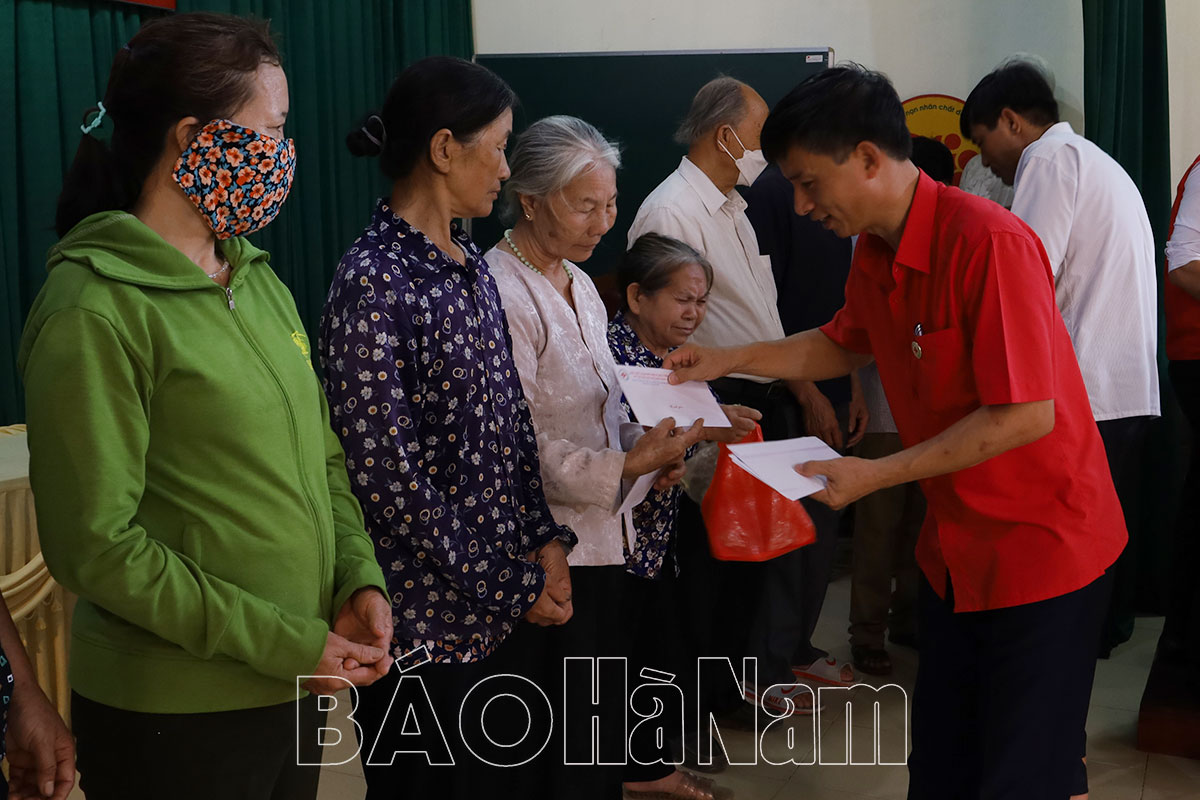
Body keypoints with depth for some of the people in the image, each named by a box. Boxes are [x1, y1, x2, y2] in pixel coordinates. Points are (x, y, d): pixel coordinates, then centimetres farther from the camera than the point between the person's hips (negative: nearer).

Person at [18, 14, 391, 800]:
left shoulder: (259, 280, 7)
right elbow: (96, 545, -18)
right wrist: (286, 643, -17)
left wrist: (360, 578, -3)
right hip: (173, 723, -7)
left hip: (297, 690, 7)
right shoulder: (95, 313, -16)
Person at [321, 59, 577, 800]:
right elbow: (388, 478, -20)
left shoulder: (471, 264, 7)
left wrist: (544, 541, 1)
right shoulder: (373, 284, -19)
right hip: (426, 620, -8)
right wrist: (515, 585, -14)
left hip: (500, 607, 8)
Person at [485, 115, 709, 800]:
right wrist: (625, 467, -22)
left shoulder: (579, 283, 12)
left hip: (605, 536, 9)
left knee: (603, 712, 19)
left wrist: (648, 446, 2)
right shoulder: (504, 295, -18)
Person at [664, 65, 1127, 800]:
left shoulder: (988, 242, -25)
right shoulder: (875, 255, 3)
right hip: (956, 547, 8)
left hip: (1041, 547, -8)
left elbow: (1026, 414, -27)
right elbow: (845, 346, 22)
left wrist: (876, 476, -22)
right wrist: (730, 359, 12)